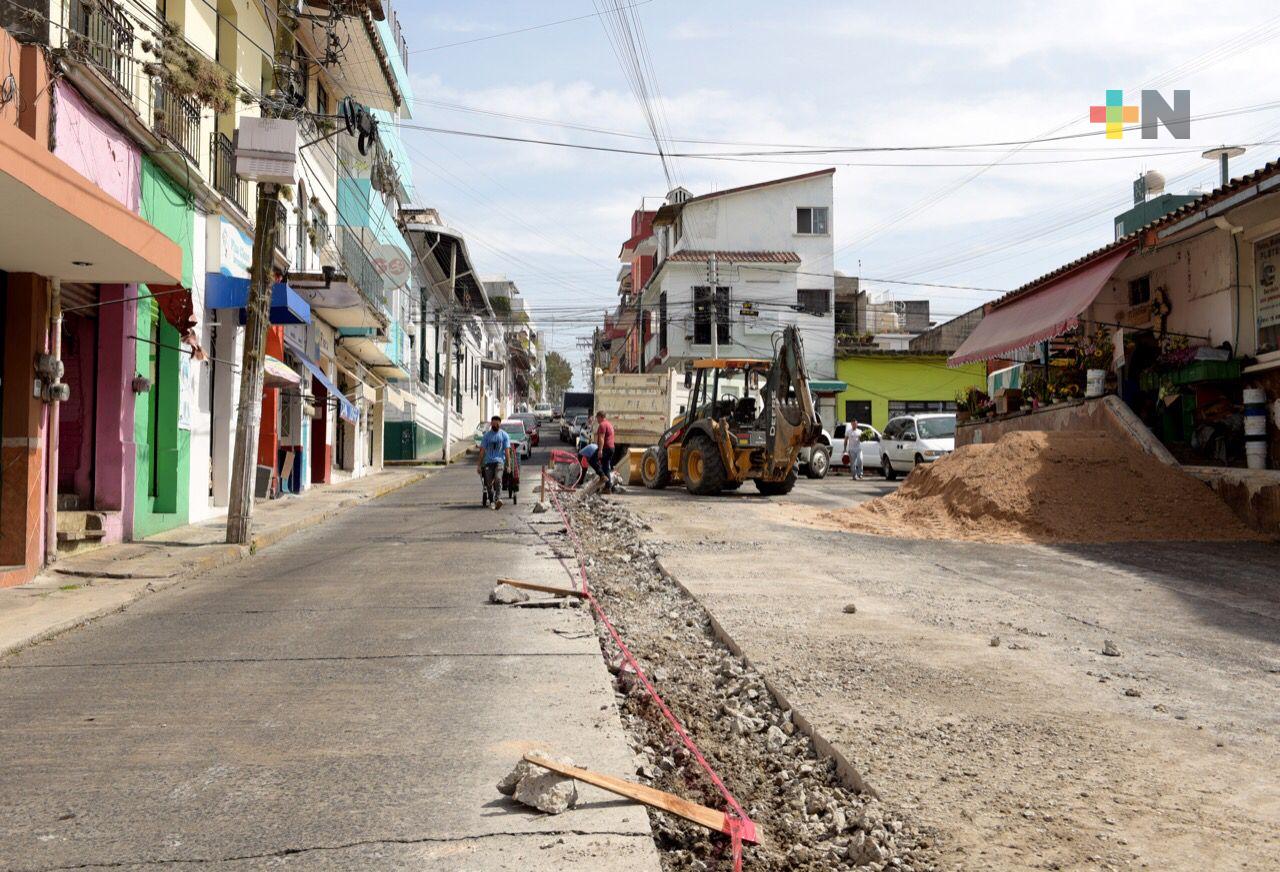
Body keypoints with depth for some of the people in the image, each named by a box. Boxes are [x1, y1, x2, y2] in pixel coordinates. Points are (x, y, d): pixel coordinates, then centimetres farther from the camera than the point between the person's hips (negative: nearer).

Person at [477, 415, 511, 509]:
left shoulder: (504, 435, 6)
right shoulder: (486, 435, 9)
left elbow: (507, 451, 3)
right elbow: (482, 451, 9)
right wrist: (478, 465, 4)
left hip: (499, 460, -2)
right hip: (488, 461, 2)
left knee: (498, 479, -23)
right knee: (489, 483, -1)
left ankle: (498, 499, -32)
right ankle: (491, 501, 13)